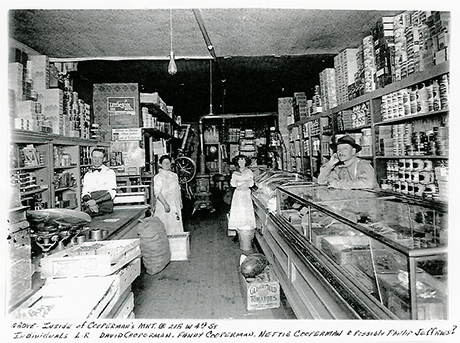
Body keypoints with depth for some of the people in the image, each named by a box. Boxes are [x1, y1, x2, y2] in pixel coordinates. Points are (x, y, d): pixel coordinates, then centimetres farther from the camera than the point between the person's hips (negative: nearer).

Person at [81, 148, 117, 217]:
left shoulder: (109, 172, 13)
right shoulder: (87, 175, 24)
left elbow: (112, 192, 0)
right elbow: (84, 192, 12)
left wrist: (95, 201, -14)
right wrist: (89, 202, -13)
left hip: (105, 203, -3)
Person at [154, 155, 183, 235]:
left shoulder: (174, 175, 13)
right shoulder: (158, 177, -7)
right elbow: (157, 193, -16)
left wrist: (180, 202, 17)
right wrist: (165, 204, -23)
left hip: (176, 205, 6)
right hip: (164, 206, -6)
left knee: (177, 225, 8)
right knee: (166, 227, -4)